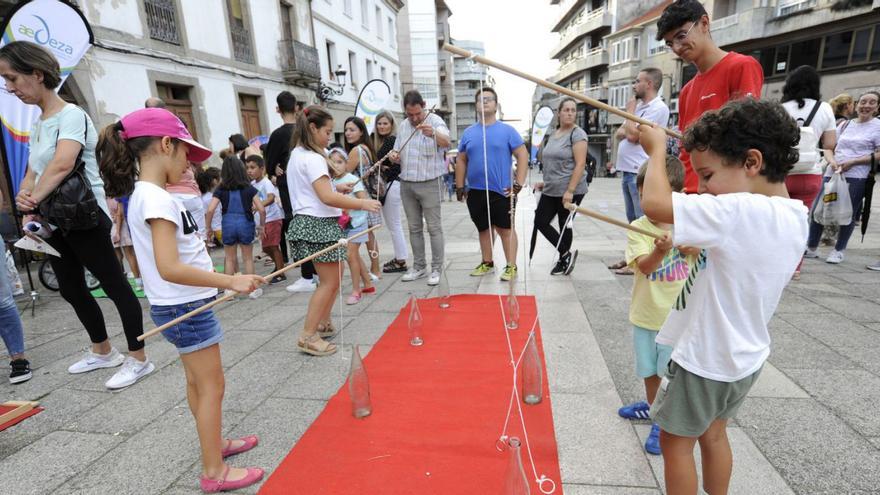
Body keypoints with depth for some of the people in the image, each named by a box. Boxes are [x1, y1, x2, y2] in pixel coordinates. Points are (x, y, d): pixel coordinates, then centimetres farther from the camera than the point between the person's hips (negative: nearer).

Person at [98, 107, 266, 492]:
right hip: (186, 307, -10)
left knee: (197, 382, 21)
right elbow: (169, 268, -29)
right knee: (211, 386, 2)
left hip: (181, 306, 10)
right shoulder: (157, 199, -22)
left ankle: (215, 443, 39)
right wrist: (231, 281, -28)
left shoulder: (146, 194, 7)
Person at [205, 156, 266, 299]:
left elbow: (210, 210, -9)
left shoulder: (220, 190, 0)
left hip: (228, 224, 1)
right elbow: (262, 209, -5)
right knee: (248, 258, 11)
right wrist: (262, 226, 7)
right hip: (246, 224, 0)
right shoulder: (249, 188, -1)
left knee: (229, 258, 14)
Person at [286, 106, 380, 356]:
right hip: (319, 224, -10)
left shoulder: (297, 155, 15)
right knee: (330, 282, -4)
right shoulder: (313, 158, -16)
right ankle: (307, 336, 1)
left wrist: (336, 189, 13)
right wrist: (362, 204, -20)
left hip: (307, 222, 10)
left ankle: (323, 324, 26)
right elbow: (327, 197, -25)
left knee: (333, 277, 17)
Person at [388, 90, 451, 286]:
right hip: (406, 183, 6)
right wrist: (394, 156, -7)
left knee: (434, 228, -1)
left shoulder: (435, 121, -7)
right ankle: (419, 267, 22)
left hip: (429, 183, -6)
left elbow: (446, 142, -28)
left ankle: (436, 269, 7)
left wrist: (433, 133, -50)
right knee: (414, 228, 11)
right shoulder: (403, 126, 11)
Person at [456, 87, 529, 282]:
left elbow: (523, 156, -3)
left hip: (501, 192, -4)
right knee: (483, 229, 15)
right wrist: (459, 186, 8)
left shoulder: (507, 130, -1)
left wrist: (519, 183, -10)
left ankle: (511, 266, 12)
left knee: (505, 229, 3)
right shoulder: (468, 133, 9)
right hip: (475, 192, 4)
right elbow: (461, 161, 13)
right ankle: (487, 262, 29)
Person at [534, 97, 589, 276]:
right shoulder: (552, 135, 12)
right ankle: (566, 254, 13)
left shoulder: (577, 134, -10)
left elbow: (580, 164, -17)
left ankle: (563, 260, 20)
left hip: (570, 191, -7)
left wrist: (570, 191, -23)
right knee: (541, 222, 4)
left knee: (565, 225, 2)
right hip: (551, 191, 8)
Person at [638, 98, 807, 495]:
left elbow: (654, 203, -33)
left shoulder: (739, 212, -30)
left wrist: (657, 148, -18)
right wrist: (699, 247, 0)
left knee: (676, 439, 12)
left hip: (705, 359, -8)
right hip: (744, 357, 9)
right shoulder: (794, 217, 0)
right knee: (713, 434, 26)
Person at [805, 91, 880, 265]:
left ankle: (838, 250, 15)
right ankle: (811, 248, 12)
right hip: (832, 174, 4)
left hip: (856, 177, -4)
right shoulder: (845, 125, 15)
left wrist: (852, 162, -15)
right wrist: (832, 161, -6)